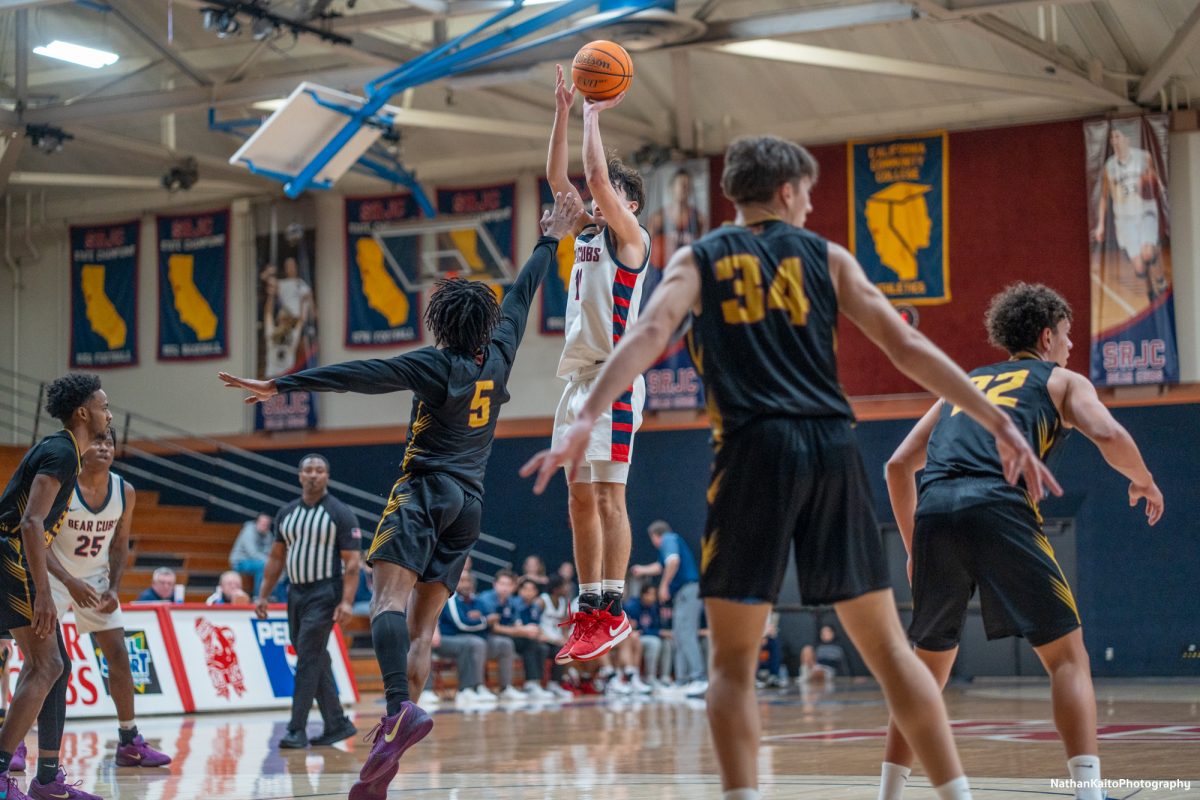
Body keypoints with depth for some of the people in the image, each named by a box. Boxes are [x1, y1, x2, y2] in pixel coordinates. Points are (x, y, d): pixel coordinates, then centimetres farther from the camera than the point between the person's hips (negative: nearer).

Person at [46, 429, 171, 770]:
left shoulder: (124, 492, -7)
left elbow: (119, 546, 5)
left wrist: (113, 588, -7)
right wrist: (71, 582, -29)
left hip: (96, 579, 4)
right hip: (55, 576, -4)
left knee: (119, 656, 1)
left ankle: (130, 743, 9)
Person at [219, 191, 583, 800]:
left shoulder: (435, 365, -5)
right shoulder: (498, 357, 9)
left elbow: (358, 375, -14)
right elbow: (521, 297, 22)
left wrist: (282, 386, -17)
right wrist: (550, 239, 36)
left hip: (425, 492, -6)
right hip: (469, 504, 6)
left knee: (390, 599, -20)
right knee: (422, 622, 3)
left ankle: (401, 709, -46)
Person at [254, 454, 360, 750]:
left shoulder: (340, 514, -7)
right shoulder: (286, 513, 10)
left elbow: (352, 562, -11)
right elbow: (276, 557, 16)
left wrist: (347, 602, -20)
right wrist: (263, 595, 10)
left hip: (324, 594, -6)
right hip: (296, 592, 6)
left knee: (308, 660, -11)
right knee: (316, 661, 9)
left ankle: (297, 730, -10)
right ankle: (337, 723, 18)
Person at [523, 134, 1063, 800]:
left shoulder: (698, 259, 12)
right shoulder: (826, 256, 15)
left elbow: (647, 334, -7)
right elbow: (907, 347, 7)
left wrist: (585, 420, -16)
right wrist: (999, 424, 7)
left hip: (753, 451, -1)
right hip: (831, 449, 2)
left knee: (733, 661, 4)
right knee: (887, 647, 10)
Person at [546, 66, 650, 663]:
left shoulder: (629, 235, -1)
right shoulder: (587, 233, 21)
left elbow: (597, 173, -12)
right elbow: (556, 177, 20)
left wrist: (593, 115, -2)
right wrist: (564, 113, 15)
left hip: (613, 378, -9)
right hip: (578, 376, 9)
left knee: (608, 494, -12)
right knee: (580, 499, 6)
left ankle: (613, 609, -13)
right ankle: (589, 609, 7)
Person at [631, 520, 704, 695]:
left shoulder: (668, 539, -3)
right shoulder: (673, 540, 27)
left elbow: (673, 561, -24)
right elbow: (661, 567, 43)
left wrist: (664, 585, -18)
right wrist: (643, 570, 55)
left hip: (688, 590, -10)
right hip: (685, 593, 10)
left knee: (686, 635, -17)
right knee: (679, 636, 10)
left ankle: (699, 679, -25)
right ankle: (684, 680, 10)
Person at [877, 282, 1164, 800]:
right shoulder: (1061, 381, 20)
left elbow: (899, 465, 27)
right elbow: (1108, 435, 0)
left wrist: (915, 549, 34)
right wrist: (1143, 481, 19)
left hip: (933, 514, 5)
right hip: (998, 509, -5)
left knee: (929, 667, 19)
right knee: (1067, 656, 3)